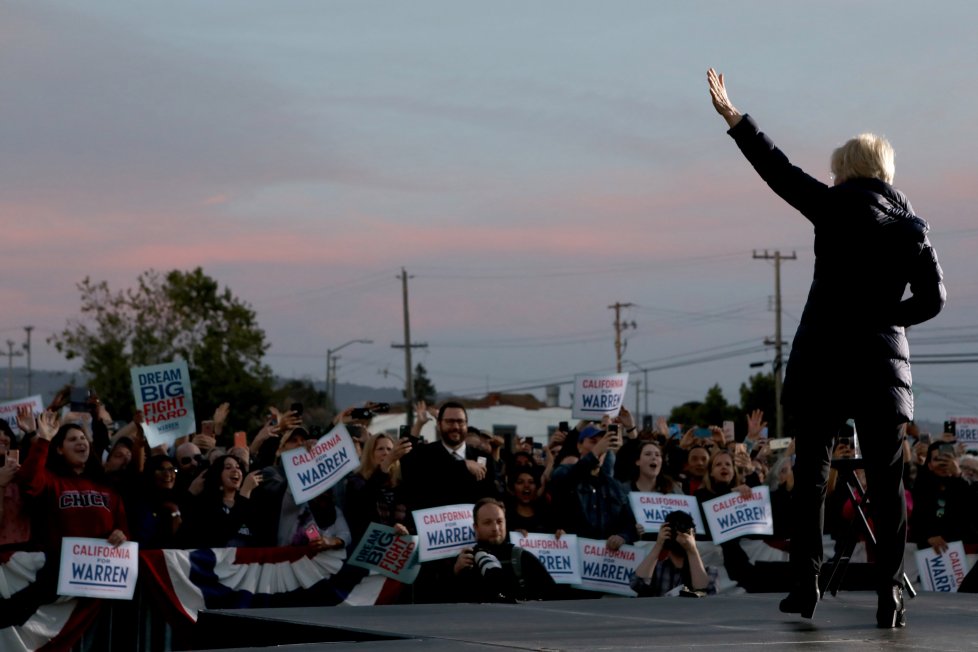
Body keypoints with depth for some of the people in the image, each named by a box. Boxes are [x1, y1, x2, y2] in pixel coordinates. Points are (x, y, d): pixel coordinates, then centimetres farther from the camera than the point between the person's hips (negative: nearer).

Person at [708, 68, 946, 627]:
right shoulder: (912, 229, 5)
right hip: (885, 362, 2)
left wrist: (732, 116, 8)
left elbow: (778, 169, 1)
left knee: (812, 475, 7)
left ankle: (806, 586, 3)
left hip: (825, 360, -2)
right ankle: (890, 595, -2)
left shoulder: (836, 206, -2)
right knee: (887, 483, 3)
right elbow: (933, 298, -2)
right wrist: (886, 317, 12)